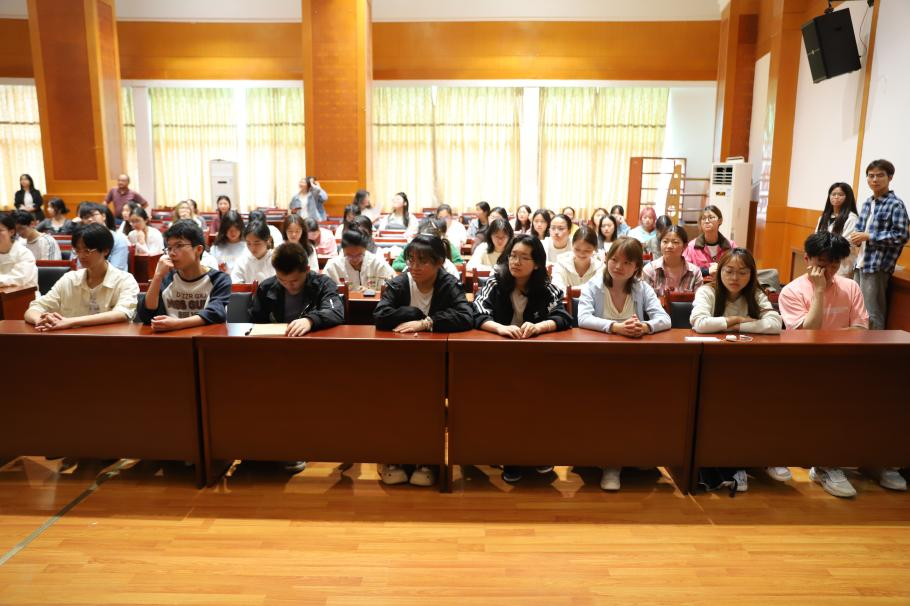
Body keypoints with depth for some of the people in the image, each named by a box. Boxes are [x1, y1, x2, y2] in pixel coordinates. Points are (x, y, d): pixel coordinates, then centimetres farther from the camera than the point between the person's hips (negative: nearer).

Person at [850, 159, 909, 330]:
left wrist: (867, 236, -16)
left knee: (871, 315, -2)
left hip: (877, 266, -7)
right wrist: (857, 237, -3)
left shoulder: (896, 204, -10)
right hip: (860, 264, 7)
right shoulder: (867, 202, 12)